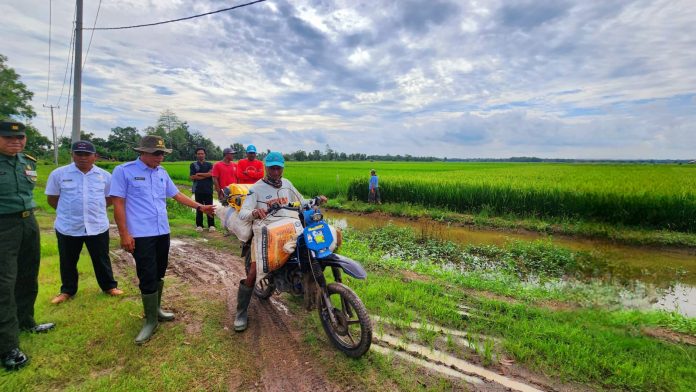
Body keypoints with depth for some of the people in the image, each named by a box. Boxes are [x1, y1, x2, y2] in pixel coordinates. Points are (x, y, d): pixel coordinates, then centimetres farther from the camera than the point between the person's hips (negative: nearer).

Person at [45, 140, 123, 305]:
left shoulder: (105, 175, 0)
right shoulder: (59, 174, -3)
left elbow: (110, 198, 12)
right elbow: (52, 199, 5)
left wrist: (94, 210, 7)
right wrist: (69, 211, 5)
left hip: (98, 226, 0)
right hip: (67, 227, 0)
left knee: (102, 259, 13)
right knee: (68, 261, 15)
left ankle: (109, 286, 30)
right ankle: (67, 290, 34)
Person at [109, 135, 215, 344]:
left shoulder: (162, 172, 10)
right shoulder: (124, 171, -8)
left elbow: (177, 195, 16)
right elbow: (118, 204, -10)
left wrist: (199, 207, 9)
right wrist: (124, 234, -14)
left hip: (163, 232, 6)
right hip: (141, 235, -6)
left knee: (159, 274, 16)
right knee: (147, 277, -3)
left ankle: (156, 309, 33)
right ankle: (150, 320, 11)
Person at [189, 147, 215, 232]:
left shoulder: (209, 164, 10)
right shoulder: (193, 165, 9)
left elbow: (210, 173, -9)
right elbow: (192, 177, -3)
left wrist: (199, 174, -5)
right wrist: (205, 176, -5)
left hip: (208, 189, 0)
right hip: (198, 190, 0)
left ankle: (211, 225, 4)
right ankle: (199, 225, 10)